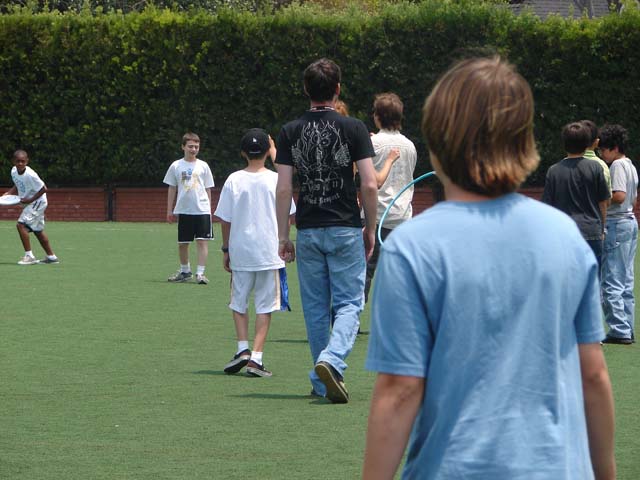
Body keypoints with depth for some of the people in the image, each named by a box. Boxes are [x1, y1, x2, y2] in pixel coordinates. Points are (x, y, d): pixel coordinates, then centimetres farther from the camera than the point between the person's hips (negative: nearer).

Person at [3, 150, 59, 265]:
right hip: (29, 203, 9)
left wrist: (30, 200, -22)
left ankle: (29, 255, -15)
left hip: (37, 202, -9)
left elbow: (43, 189, -21)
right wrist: (8, 194, -3)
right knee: (37, 230, 17)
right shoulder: (14, 171, -4)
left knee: (21, 225, -18)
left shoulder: (30, 175, -28)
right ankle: (51, 256, 29)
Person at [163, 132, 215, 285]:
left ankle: (200, 273, -8)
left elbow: (208, 189, 10)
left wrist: (209, 209, 6)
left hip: (202, 209, -1)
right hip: (183, 210, 1)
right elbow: (172, 189, 11)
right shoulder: (176, 166, 6)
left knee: (202, 241, -9)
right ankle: (185, 271, 24)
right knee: (182, 243, 8)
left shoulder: (203, 166, 6)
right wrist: (170, 210, 8)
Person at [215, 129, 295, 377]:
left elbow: (225, 219, 1)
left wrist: (226, 249, 9)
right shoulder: (275, 179, -4)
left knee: (239, 302, 14)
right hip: (269, 252, 0)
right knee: (264, 305, 3)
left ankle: (243, 348, 0)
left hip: (240, 252, 1)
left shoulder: (234, 180, -3)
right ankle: (256, 357, -4)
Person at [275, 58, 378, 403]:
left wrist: (283, 237, 5)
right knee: (349, 303, 1)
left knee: (315, 308, 11)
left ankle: (322, 383, 15)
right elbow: (369, 185, -7)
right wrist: (370, 229, 5)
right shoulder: (353, 128, -4)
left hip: (308, 231, 2)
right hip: (346, 229, -2)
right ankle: (331, 361, -23)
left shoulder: (290, 132, 3)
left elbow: (283, 189, -1)